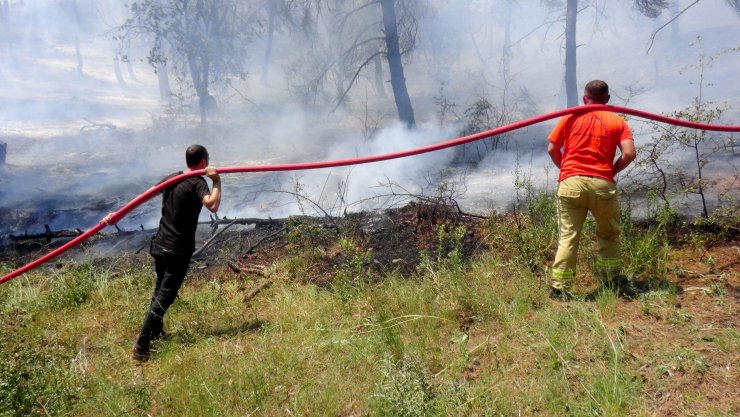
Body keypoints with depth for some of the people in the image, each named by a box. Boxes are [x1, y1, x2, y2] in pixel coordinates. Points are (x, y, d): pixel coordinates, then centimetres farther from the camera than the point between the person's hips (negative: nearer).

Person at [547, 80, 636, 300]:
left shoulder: (570, 117, 11)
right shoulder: (617, 121, 10)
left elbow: (552, 149, 6)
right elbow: (629, 154, -3)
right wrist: (612, 170, 13)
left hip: (570, 183, 0)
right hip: (602, 184, 0)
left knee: (567, 237, 1)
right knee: (609, 235, 18)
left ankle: (560, 287, -3)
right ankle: (615, 280, 25)